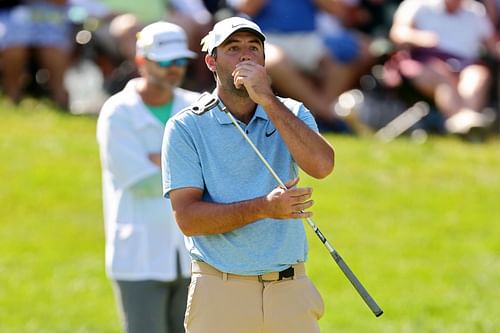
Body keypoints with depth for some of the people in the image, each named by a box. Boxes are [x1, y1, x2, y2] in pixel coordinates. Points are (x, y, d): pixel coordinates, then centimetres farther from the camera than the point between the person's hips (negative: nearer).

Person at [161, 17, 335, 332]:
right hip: (220, 293, -2)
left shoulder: (291, 114, 9)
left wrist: (268, 99, -12)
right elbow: (187, 217, -8)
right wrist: (263, 208, -20)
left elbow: (321, 165, -11)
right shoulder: (186, 127, 0)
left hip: (291, 292, 2)